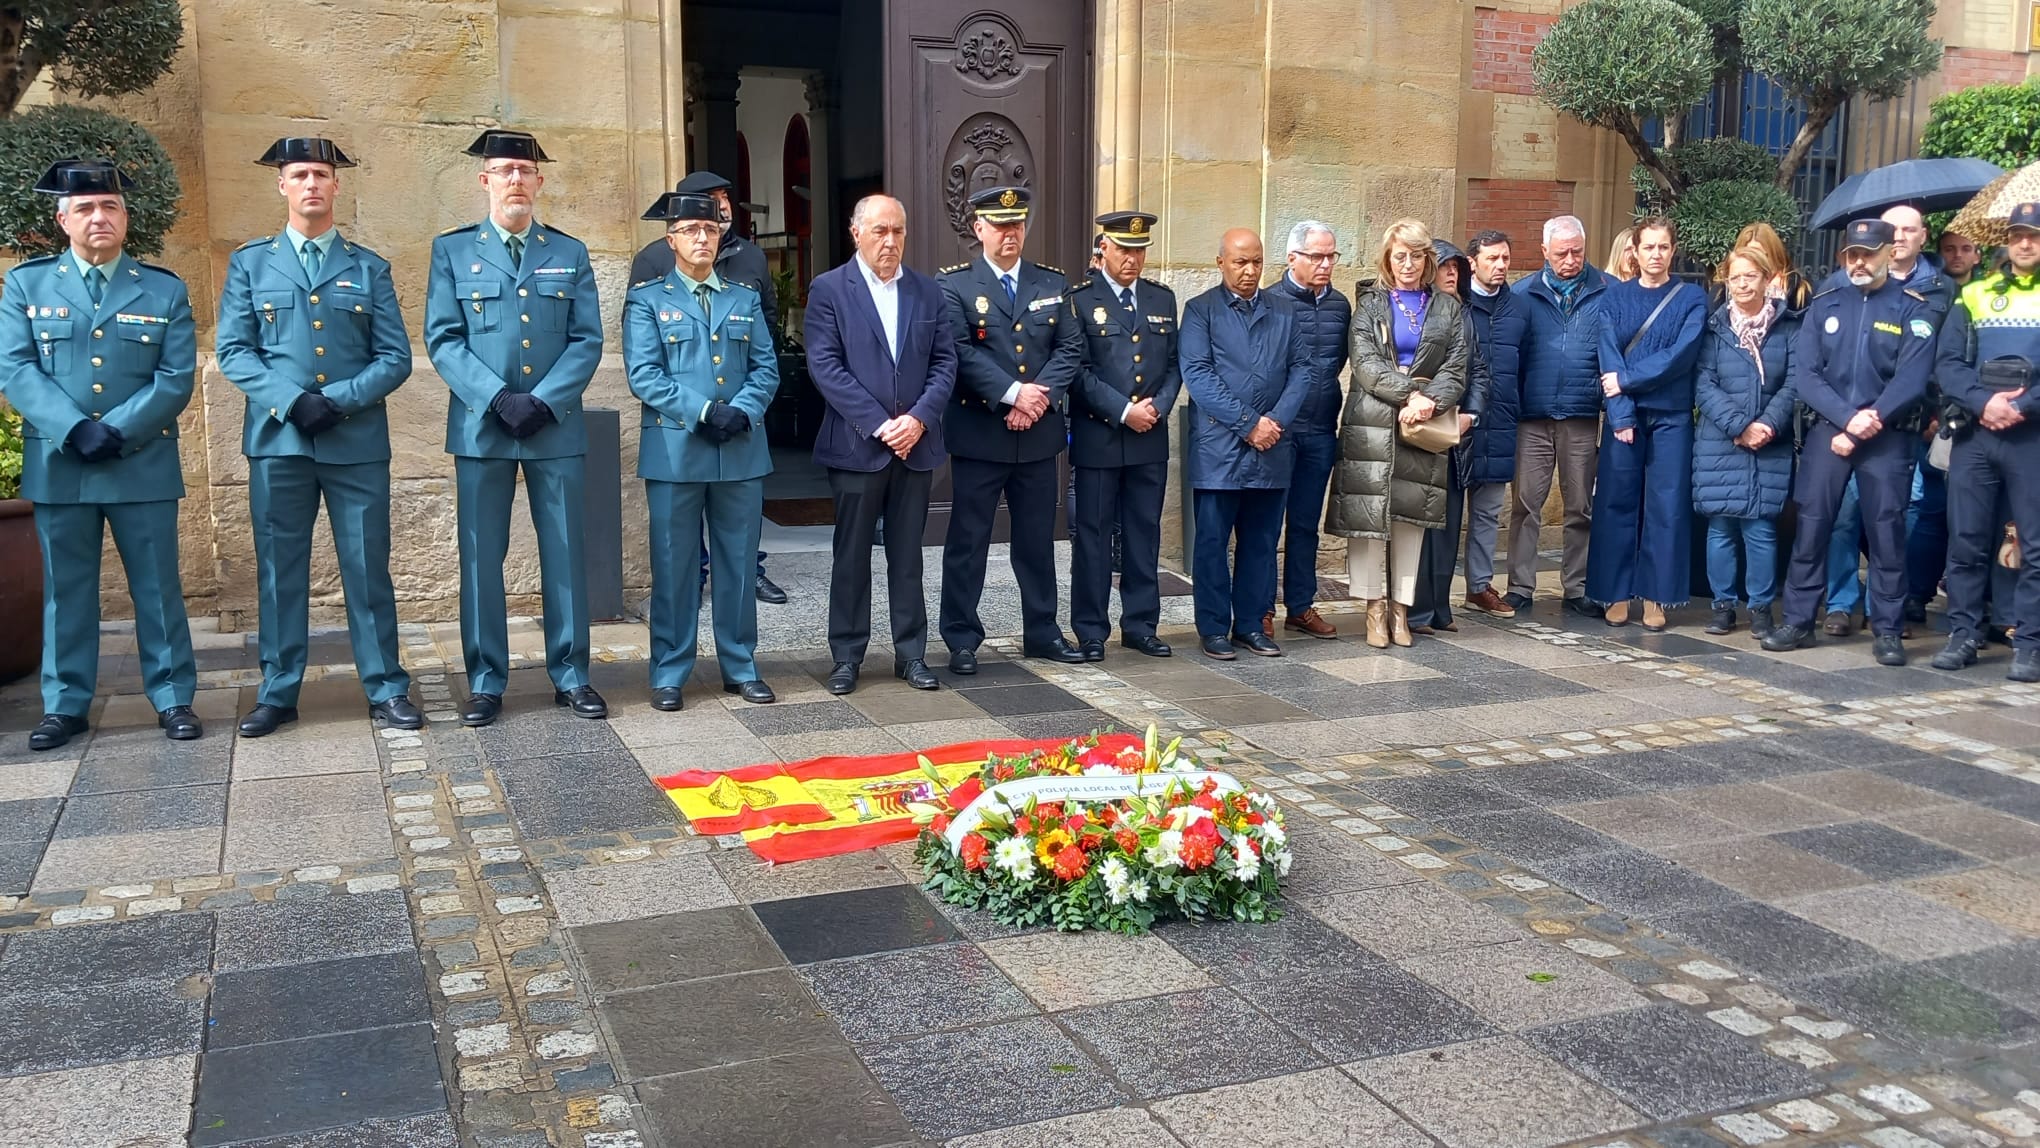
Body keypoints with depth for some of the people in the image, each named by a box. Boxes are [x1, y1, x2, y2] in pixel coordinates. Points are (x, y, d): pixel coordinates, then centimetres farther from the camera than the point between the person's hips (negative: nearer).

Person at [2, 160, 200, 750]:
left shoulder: (165, 290, 6)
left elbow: (176, 379, -2)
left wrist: (116, 431, -14)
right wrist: (74, 430, -15)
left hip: (144, 465, -1)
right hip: (57, 466, 1)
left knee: (158, 586, 4)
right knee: (66, 589, 7)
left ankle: (173, 698, 12)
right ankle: (65, 705, 16)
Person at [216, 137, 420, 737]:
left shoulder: (369, 268, 10)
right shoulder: (249, 263, 11)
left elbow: (395, 358, 4)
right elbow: (233, 350, 3)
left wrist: (338, 400, -11)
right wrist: (292, 401, -12)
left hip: (358, 440, 0)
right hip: (277, 440, 1)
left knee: (368, 567, 2)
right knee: (279, 569, 5)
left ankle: (386, 689, 10)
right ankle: (277, 692, 14)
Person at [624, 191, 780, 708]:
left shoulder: (745, 299, 14)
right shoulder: (647, 300, 4)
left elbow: (766, 368, 8)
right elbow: (644, 375, -6)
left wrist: (741, 412, -11)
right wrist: (704, 411, -15)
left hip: (742, 451, 3)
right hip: (675, 451, -3)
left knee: (739, 563, 8)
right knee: (674, 566, 2)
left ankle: (740, 667, 18)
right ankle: (669, 672, 11)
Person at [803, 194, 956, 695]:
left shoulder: (927, 292, 10)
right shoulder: (828, 290, -2)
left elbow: (945, 362, 6)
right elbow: (825, 366, -10)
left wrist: (918, 418, -10)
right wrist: (879, 425, -15)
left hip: (915, 444, 3)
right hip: (856, 444, -3)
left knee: (908, 555, 10)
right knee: (851, 555, 5)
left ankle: (911, 653, 17)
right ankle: (847, 656, 14)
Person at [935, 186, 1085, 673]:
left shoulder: (1053, 283, 11)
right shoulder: (953, 284, -2)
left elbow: (1070, 348, 3)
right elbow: (960, 353, -13)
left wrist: (1041, 396, -12)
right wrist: (1013, 393, -19)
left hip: (1040, 432, 4)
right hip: (978, 433, -4)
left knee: (1037, 539, 12)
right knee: (968, 540, 3)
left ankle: (1042, 631, 23)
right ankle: (961, 640, 11)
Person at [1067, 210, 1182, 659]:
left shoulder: (1163, 300, 12)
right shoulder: (1079, 300, -3)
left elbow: (1174, 365, 12)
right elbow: (1079, 370, -9)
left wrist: (1158, 407, -5)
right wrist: (1123, 411, -14)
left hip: (1151, 438, 4)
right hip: (1097, 438, -4)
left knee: (1144, 533, 9)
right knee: (1092, 534, 2)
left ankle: (1140, 625, 18)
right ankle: (1091, 630, 10)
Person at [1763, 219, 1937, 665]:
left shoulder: (1912, 309, 1)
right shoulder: (1824, 306, 8)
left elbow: (1911, 378, -9)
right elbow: (1805, 374, -2)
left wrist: (1870, 423, -17)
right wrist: (1847, 418, -14)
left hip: (1886, 438, -2)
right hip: (1827, 432, 2)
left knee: (1886, 532, 1)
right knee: (1811, 526, 1)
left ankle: (1887, 630, 9)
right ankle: (1798, 621, 9)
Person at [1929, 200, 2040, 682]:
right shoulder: (1974, 295, 13)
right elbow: (1948, 364, 4)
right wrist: (1982, 402, -12)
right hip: (1975, 435, 2)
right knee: (1967, 540, 4)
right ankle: (1963, 635, 12)